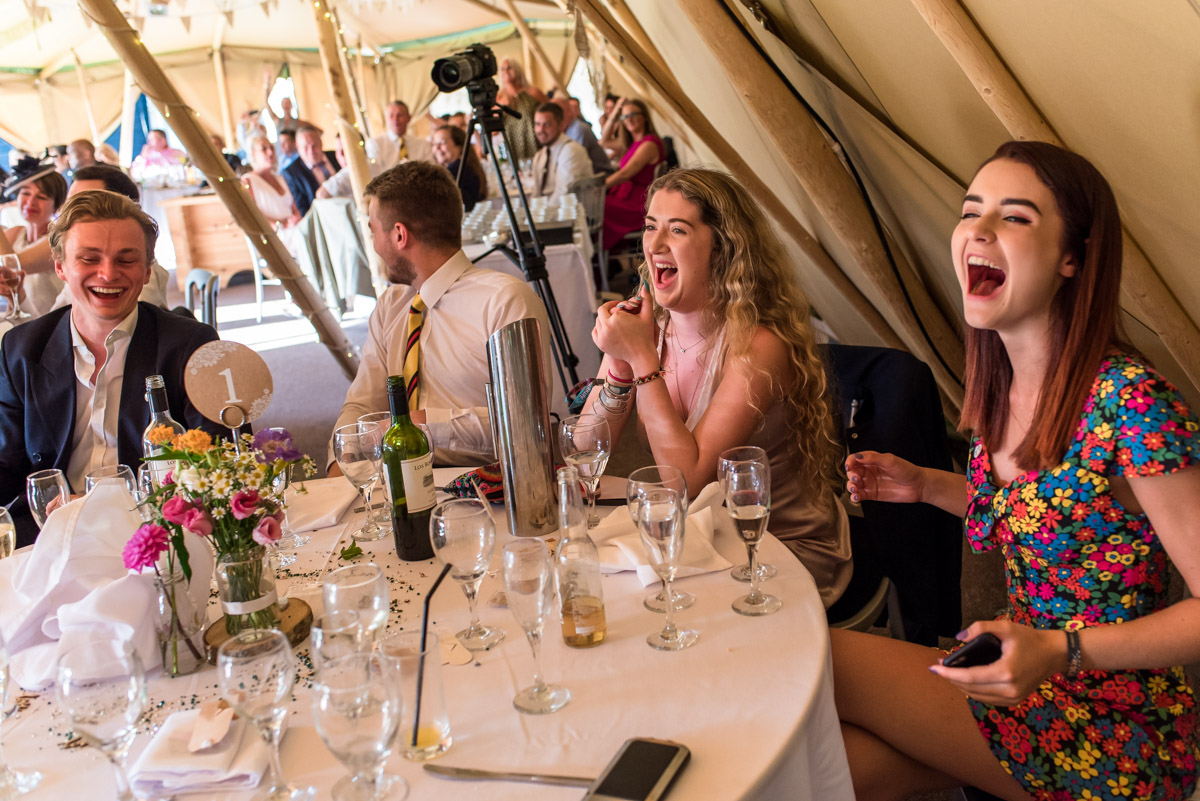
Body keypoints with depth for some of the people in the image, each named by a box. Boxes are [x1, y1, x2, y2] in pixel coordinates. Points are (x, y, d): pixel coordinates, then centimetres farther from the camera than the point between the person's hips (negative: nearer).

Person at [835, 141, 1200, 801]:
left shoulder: (1130, 400, -24)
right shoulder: (1001, 386, 0)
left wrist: (1059, 652, -31)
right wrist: (926, 486, 2)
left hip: (1113, 734, -6)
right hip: (1030, 688, 6)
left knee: (825, 659, -13)